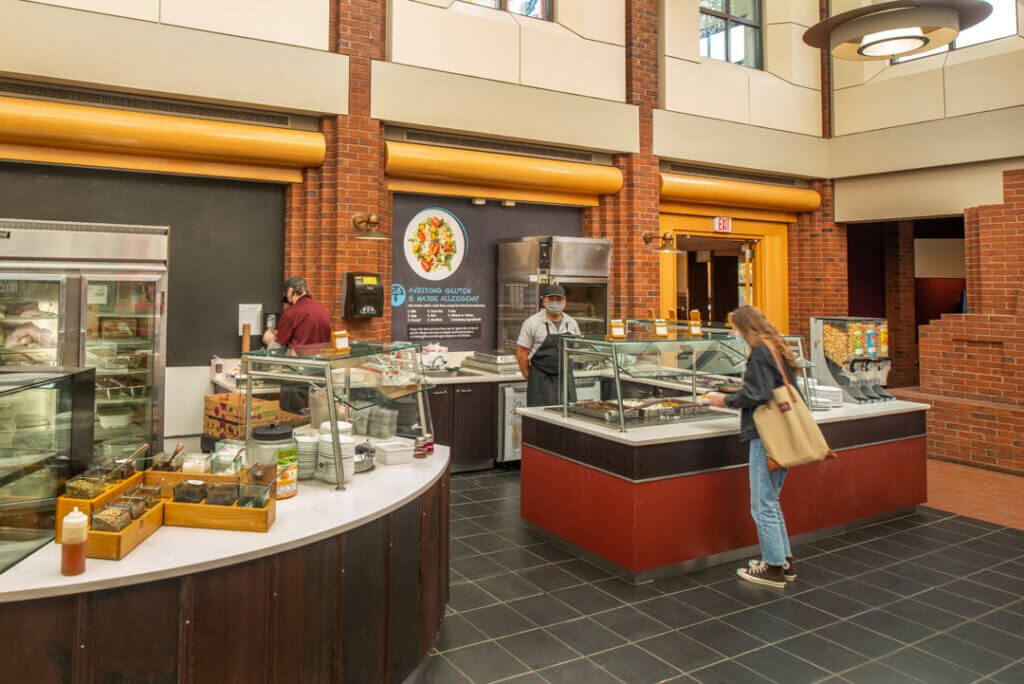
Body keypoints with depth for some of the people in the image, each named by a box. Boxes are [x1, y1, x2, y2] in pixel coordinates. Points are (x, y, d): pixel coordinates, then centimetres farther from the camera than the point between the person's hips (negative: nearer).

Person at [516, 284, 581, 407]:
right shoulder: (532, 323, -6)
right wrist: (530, 379, 1)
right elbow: (521, 354, -3)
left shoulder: (572, 323, 7)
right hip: (541, 381, -4)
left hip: (565, 380, 4)